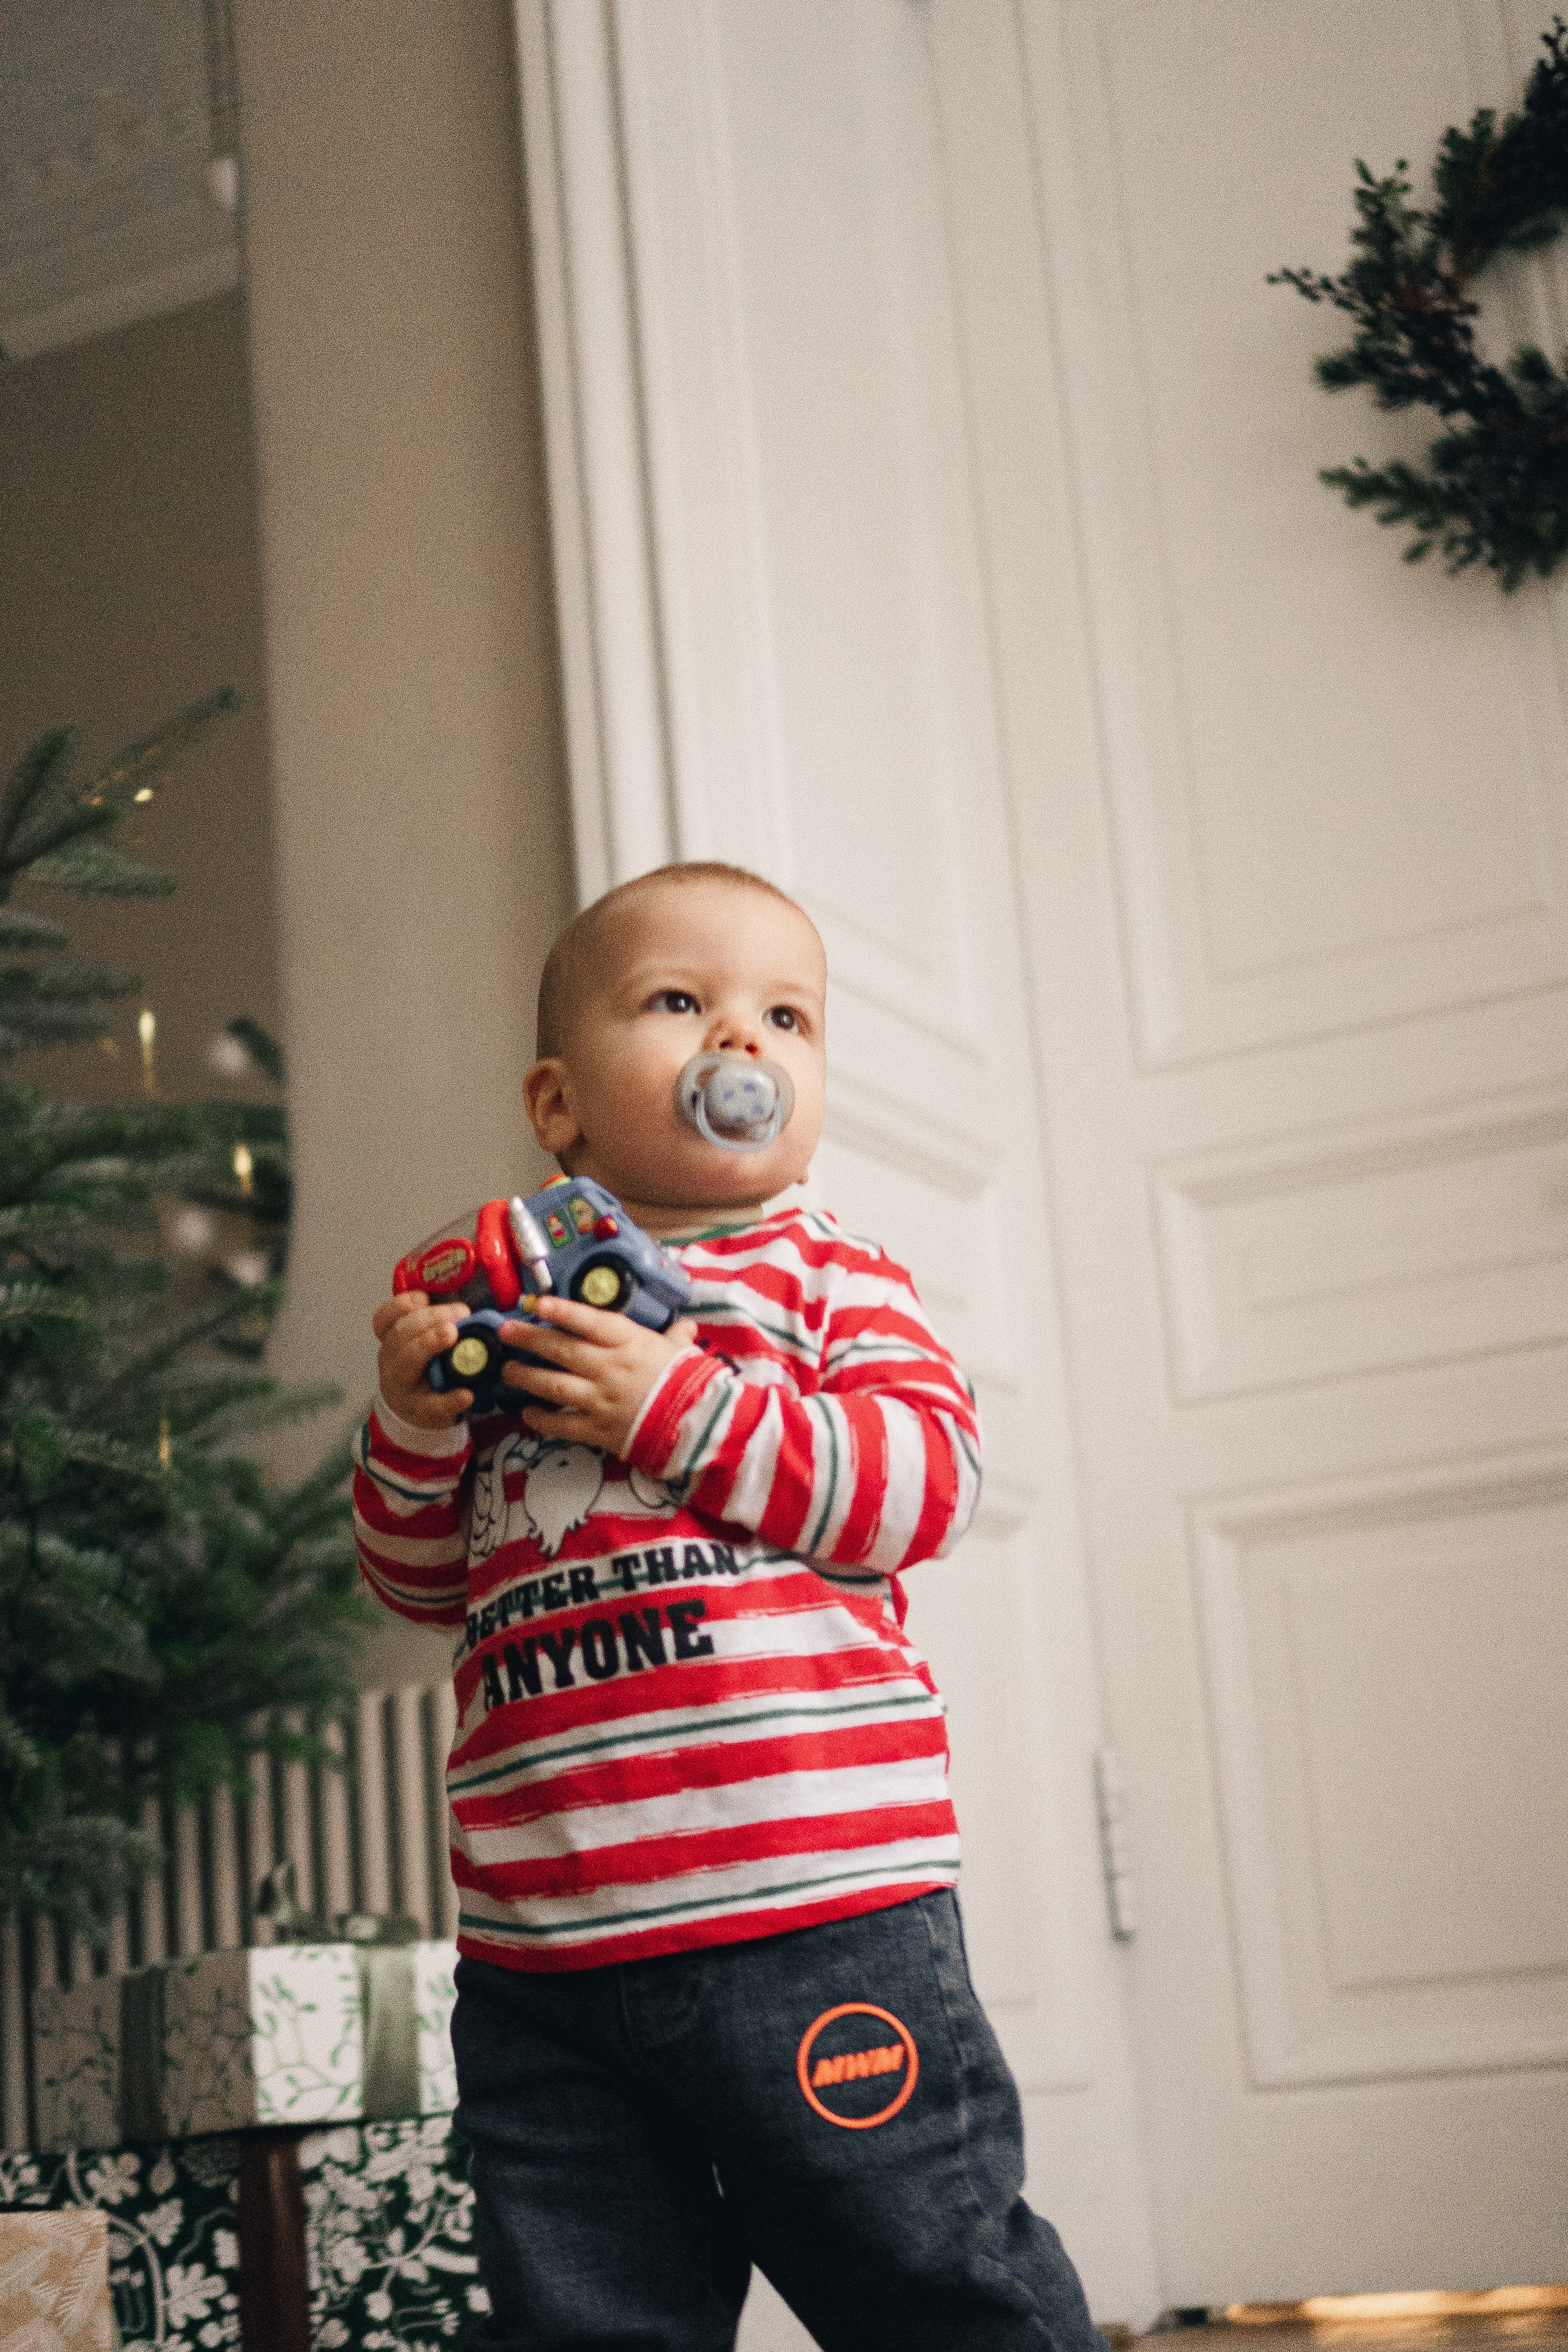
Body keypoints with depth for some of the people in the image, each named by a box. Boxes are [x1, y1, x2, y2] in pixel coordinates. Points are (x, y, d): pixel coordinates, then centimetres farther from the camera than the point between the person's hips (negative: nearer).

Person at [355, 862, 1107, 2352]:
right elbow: (421, 1580, 18)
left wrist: (681, 1404, -16)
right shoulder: (507, 1311, 16)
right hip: (542, 1946, 4)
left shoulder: (826, 1279, 6)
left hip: (816, 1909, -3)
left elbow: (928, 1478, -10)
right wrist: (417, 1424, -1)